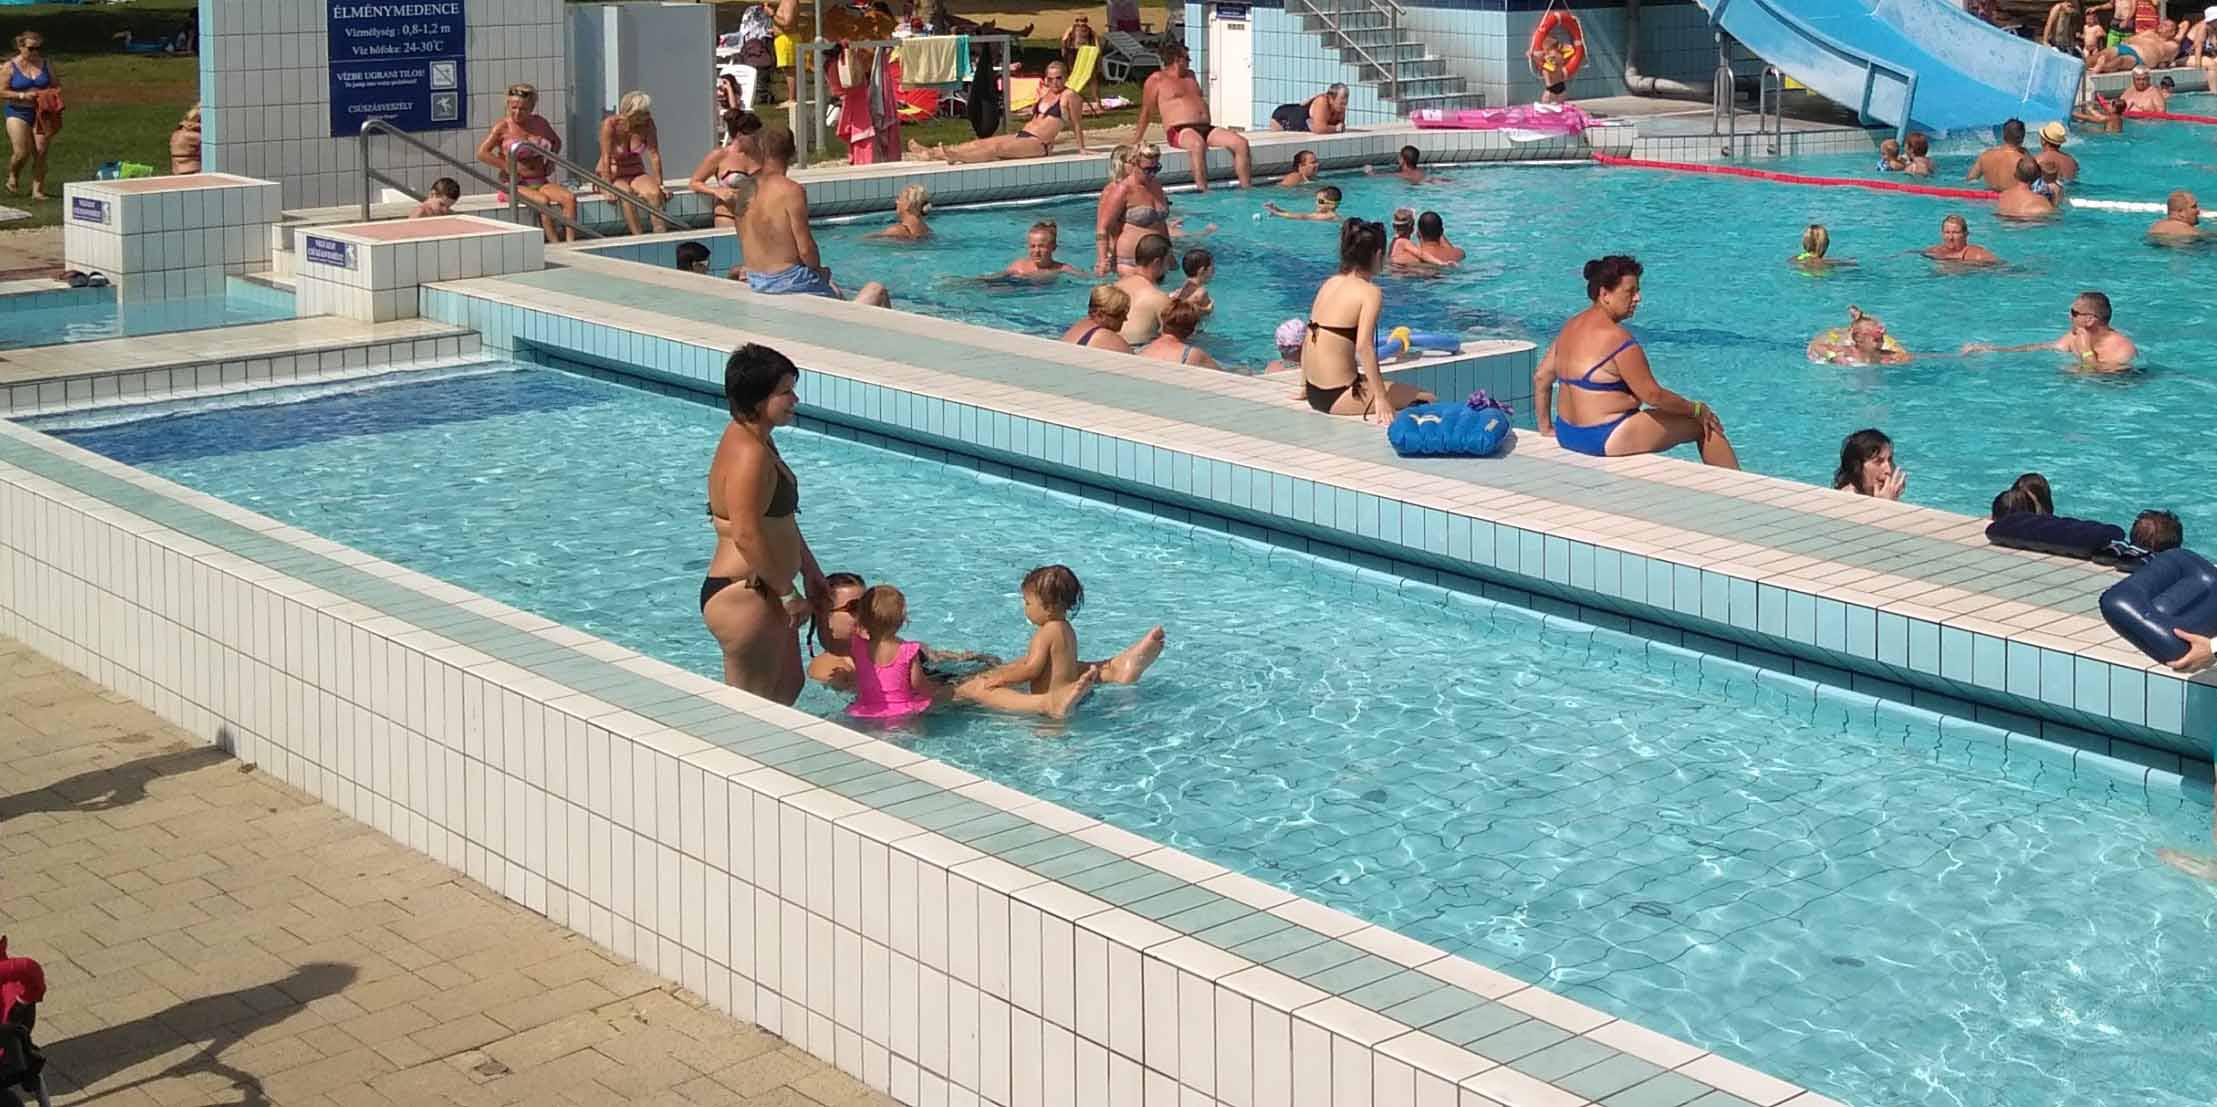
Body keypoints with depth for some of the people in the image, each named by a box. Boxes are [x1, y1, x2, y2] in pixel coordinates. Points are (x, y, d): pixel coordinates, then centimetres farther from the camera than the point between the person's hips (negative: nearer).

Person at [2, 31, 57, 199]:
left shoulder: (47, 64, 7)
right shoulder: (11, 66, -1)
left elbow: (57, 86, 12)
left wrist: (51, 93, -10)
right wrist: (23, 95, -18)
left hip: (42, 112, 2)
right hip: (18, 112, -2)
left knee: (41, 153, -5)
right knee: (22, 153, -9)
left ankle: (37, 190, 2)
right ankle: (13, 176, 22)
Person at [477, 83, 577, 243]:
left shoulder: (540, 123, 11)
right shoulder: (503, 127, -3)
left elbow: (557, 142, 31)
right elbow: (482, 153, -10)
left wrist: (551, 162, 12)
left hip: (541, 181, 5)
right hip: (516, 184, -5)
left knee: (570, 197, -22)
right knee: (543, 201, -34)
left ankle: (571, 242, -30)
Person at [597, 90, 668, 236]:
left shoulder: (647, 124, -9)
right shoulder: (610, 124, -18)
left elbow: (654, 155, -9)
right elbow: (606, 158, -22)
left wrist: (660, 185, -13)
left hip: (636, 174, 3)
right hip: (611, 175, -3)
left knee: (654, 193, -27)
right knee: (626, 193, -35)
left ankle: (661, 235, -30)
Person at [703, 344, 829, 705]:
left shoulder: (756, 441, 11)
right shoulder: (749, 455, -23)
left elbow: (780, 519, 21)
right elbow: (747, 535, -27)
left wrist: (810, 572, 21)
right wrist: (788, 593, -18)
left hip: (761, 591, 11)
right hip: (742, 597, -11)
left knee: (787, 686, 22)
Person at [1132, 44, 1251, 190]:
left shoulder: (1190, 75, 27)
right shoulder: (1157, 79, 6)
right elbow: (1147, 109, 7)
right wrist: (1138, 136, 4)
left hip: (1206, 128, 7)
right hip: (1179, 130, -7)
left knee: (1241, 143, -16)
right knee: (1198, 144, -43)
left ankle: (1246, 188, -15)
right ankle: (1203, 191, -46)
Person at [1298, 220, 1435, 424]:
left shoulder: (1329, 284, 10)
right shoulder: (1370, 292, -12)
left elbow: (1310, 338, 14)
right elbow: (1364, 346, -23)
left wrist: (1304, 387, 23)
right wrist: (1381, 399, -22)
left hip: (1314, 393, 8)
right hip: (1337, 397, -8)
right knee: (1425, 399, -1)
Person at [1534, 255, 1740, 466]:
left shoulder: (1572, 326, 7)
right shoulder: (1616, 338, -20)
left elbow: (1541, 377, 13)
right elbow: (1652, 395, -18)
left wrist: (1546, 428, 20)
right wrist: (1696, 409, -4)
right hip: (1605, 440, -10)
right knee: (1706, 426, -1)